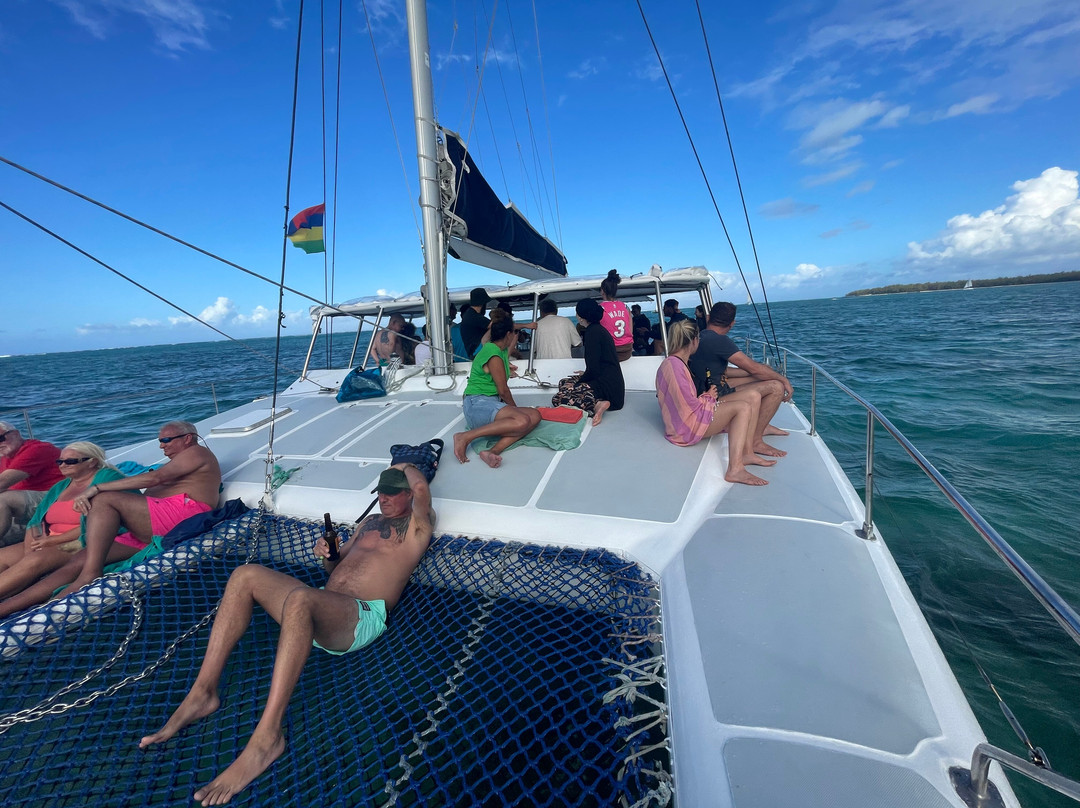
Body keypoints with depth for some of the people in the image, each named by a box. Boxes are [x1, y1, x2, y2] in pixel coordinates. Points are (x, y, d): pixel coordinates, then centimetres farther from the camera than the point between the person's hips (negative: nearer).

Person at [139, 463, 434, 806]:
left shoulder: (415, 528, 2)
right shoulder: (371, 521, 25)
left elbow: (422, 488, -18)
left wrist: (405, 466, 2)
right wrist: (326, 553, 6)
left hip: (363, 617, -8)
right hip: (323, 609, 8)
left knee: (299, 599, -38)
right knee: (246, 575, -9)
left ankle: (266, 738, -32)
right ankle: (203, 692, -8)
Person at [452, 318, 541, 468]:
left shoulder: (500, 350, 18)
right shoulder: (494, 356, -11)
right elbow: (503, 390, -7)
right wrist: (515, 408, 5)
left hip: (492, 403, 10)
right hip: (477, 404, -10)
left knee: (534, 416, -13)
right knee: (522, 421, -35)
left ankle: (493, 451, -31)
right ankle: (465, 437, -25)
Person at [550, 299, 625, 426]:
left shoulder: (593, 331, -13)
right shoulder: (599, 329, 17)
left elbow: (593, 368, -16)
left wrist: (580, 382, 0)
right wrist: (584, 376, 25)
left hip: (606, 386, -10)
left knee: (557, 399, -11)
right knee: (564, 383, 19)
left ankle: (596, 405, -22)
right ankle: (598, 402, -1)